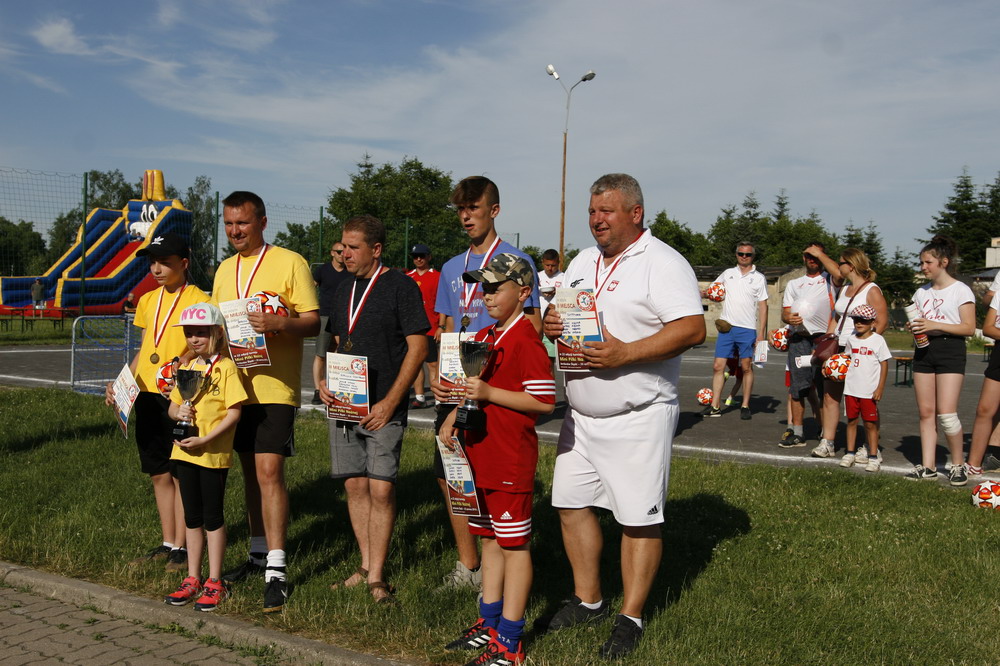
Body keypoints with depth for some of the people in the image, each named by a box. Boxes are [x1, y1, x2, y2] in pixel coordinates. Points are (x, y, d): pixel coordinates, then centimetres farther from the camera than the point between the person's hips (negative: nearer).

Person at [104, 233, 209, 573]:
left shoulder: (199, 301, -7)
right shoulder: (148, 300, 14)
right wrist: (120, 383, 10)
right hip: (147, 395, 7)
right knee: (159, 473, 13)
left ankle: (181, 548, 10)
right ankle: (167, 543, 23)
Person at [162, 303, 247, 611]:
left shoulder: (226, 367, -9)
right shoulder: (187, 368, 12)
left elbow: (234, 412, -14)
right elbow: (173, 406, 17)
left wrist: (205, 439, -21)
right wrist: (179, 413, -7)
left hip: (213, 454, -6)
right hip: (184, 451, 6)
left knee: (213, 517, 3)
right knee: (192, 517, 13)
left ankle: (214, 583, 13)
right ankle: (193, 579, 23)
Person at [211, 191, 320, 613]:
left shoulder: (290, 262, -5)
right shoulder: (225, 270, 16)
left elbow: (313, 322, -8)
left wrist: (278, 324, -26)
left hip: (274, 386, -7)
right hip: (235, 384, 7)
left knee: (269, 471, -11)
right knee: (250, 470, 14)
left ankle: (276, 570, -6)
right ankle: (259, 552, 27)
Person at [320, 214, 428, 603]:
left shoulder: (400, 286, -6)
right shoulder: (344, 290, 14)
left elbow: (418, 347, -10)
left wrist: (390, 402, -15)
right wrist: (325, 382, 3)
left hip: (382, 408, -6)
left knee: (381, 490, -6)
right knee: (355, 486, 9)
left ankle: (376, 577, 5)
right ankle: (366, 567, 21)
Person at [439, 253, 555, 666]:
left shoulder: (525, 340, -15)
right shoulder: (483, 337, 13)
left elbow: (544, 401, -21)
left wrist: (488, 393, -23)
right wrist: (453, 418, 10)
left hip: (511, 461, -9)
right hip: (480, 457, 9)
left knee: (514, 546, 1)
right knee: (489, 539, 17)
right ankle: (489, 627, 30)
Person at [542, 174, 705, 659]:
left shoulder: (662, 263, -11)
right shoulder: (582, 263, 13)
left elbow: (692, 329, -21)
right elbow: (563, 316, 21)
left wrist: (624, 353, -27)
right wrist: (549, 323, -4)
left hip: (638, 418, -7)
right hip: (581, 415, 8)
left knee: (638, 519, 1)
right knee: (571, 504, 13)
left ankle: (630, 619, 15)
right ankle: (587, 600, 30)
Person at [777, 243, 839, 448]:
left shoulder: (829, 279, 11)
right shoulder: (794, 284, 23)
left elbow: (839, 275, -14)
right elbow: (784, 312, 17)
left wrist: (820, 254, -4)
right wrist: (788, 318, -7)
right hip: (798, 339, 4)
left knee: (825, 389, -5)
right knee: (797, 389, 4)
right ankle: (797, 433, 12)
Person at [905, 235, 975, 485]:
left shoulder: (961, 290, -3)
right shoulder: (921, 292, 14)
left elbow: (969, 328, -8)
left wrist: (936, 325, -19)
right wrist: (913, 327, -2)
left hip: (950, 350, -6)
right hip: (924, 350, 6)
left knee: (946, 413, -12)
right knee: (926, 412, 3)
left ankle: (958, 465, 5)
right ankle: (927, 466, 8)